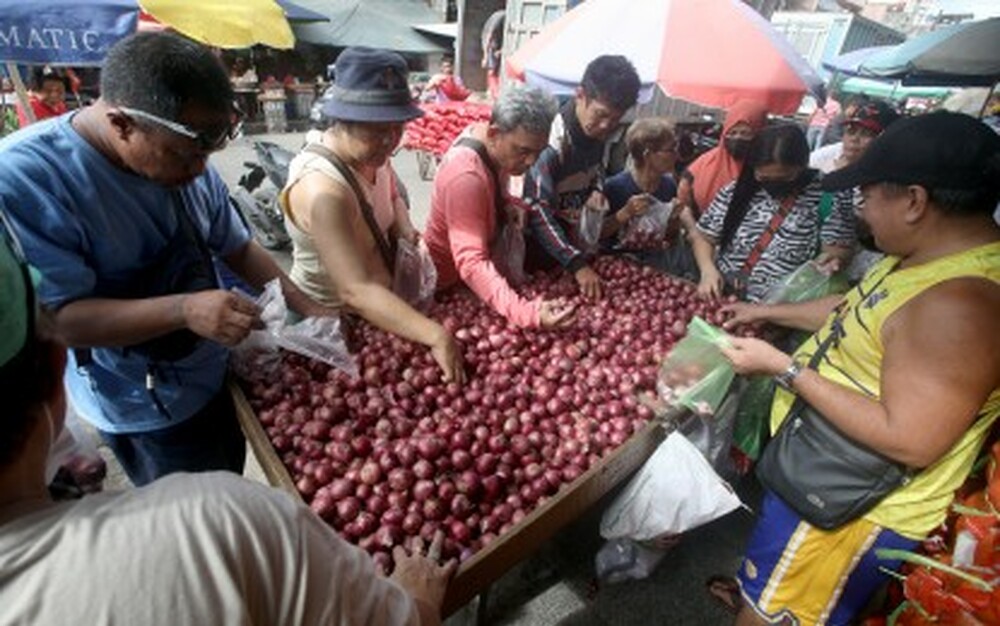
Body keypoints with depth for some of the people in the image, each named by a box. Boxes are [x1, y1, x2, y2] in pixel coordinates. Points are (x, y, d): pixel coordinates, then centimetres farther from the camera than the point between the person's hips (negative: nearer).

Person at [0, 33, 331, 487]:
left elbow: (238, 248, 2)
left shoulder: (188, 163, -9)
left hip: (215, 377, 6)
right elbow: (55, 318, -27)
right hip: (144, 412, -5)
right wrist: (183, 310, -40)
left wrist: (304, 307, -9)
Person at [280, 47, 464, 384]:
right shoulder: (322, 190, -33)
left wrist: (406, 231, -8)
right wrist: (436, 336, -47)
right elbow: (356, 292, -40)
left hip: (375, 306, 8)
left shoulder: (371, 153, -8)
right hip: (331, 321, -7)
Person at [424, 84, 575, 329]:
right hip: (451, 281, -7)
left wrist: (507, 204, -8)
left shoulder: (499, 147, -12)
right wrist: (526, 312, -57)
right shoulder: (465, 176, -37)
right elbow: (471, 263, -45)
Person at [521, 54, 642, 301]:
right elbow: (538, 211, -33)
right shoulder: (554, 140, -30)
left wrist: (597, 189, -11)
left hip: (569, 231, 6)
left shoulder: (601, 130, -8)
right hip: (537, 239, -6)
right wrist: (577, 264, -38)